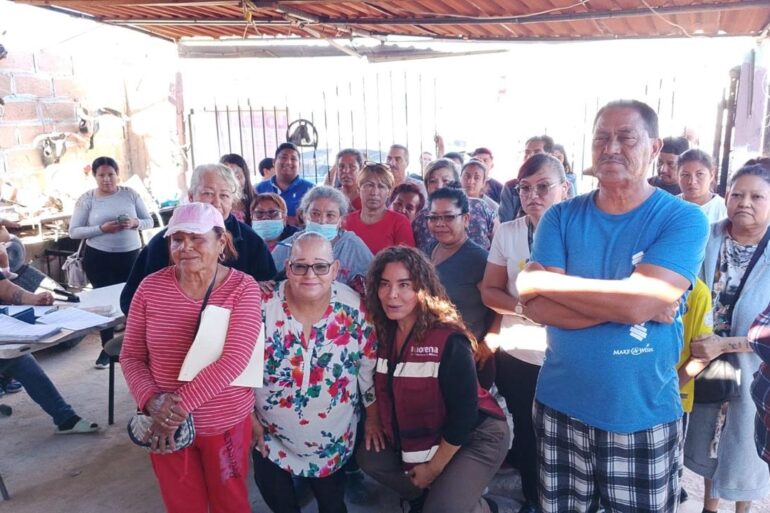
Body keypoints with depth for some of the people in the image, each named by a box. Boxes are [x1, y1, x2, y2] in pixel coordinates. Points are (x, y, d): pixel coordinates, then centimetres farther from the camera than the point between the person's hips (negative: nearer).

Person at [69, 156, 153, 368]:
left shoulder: (130, 194, 1)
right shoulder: (87, 199, -2)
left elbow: (149, 221, 3)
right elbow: (74, 231, -5)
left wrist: (135, 223, -19)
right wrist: (102, 228, -19)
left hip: (130, 255, 1)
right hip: (98, 258, 0)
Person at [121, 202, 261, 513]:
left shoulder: (243, 288, -13)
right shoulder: (151, 287, -6)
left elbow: (234, 360, -22)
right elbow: (131, 356, -1)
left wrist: (180, 404, -24)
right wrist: (151, 400, -17)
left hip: (226, 424, -2)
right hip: (165, 426, 2)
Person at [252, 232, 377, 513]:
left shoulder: (354, 309, -17)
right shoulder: (263, 306, -19)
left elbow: (369, 366, -4)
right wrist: (250, 418, -2)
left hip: (333, 439, 1)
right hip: (271, 436, 0)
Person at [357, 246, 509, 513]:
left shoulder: (449, 341, -28)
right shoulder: (384, 333, -6)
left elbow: (464, 414, -24)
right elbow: (384, 385, 14)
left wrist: (434, 467, -16)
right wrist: (373, 418, 2)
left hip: (475, 436, -7)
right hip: (423, 433, 7)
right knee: (369, 458, -1)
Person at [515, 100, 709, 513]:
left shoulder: (684, 220, -9)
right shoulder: (561, 217, -2)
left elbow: (636, 302, -23)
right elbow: (536, 307, -12)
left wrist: (543, 279, -15)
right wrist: (629, 305, -19)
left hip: (644, 417, -2)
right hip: (560, 408, 3)